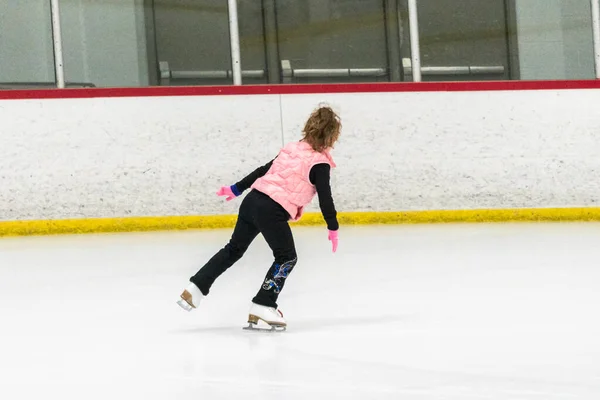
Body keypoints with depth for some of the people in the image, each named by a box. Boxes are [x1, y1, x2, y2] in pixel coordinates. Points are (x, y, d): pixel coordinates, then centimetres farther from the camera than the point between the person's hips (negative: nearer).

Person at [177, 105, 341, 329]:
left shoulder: (292, 150, 17)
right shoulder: (320, 164, -5)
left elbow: (263, 170, 23)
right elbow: (325, 197, -8)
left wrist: (237, 189, 30)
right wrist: (333, 228, 1)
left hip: (254, 200, 8)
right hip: (273, 211, -8)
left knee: (234, 248, 20)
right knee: (287, 258, 5)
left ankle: (196, 287, 20)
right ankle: (262, 307, -2)